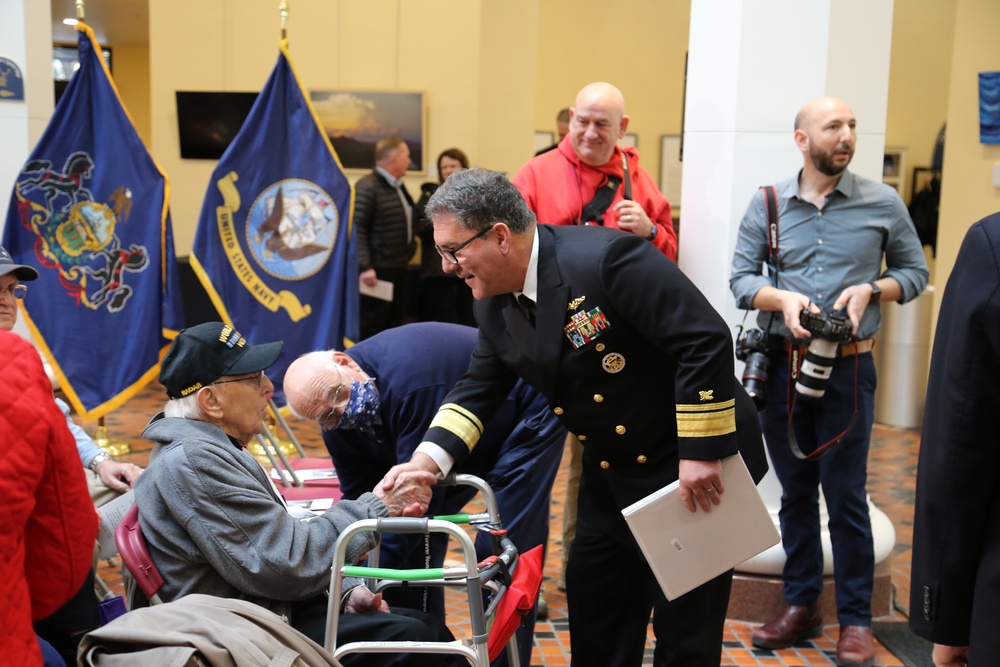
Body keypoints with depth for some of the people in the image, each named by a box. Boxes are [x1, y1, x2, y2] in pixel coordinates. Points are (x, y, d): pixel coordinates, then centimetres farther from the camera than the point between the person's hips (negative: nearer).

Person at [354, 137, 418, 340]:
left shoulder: (398, 186, 16)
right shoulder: (367, 187, -13)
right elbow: (357, 228, -19)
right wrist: (365, 267, -23)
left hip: (400, 268, 9)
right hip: (379, 270, -9)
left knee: (395, 324, 12)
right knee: (372, 326, -3)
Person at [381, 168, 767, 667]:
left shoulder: (605, 258, -28)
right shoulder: (494, 302, -2)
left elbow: (706, 340, -28)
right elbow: (478, 391, 5)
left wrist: (701, 453, -26)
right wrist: (427, 461, -12)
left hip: (695, 467, -7)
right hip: (613, 476, 8)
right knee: (595, 623, 18)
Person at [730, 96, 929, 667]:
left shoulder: (883, 203, -1)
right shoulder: (767, 204, 1)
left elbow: (915, 271, 6)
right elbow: (741, 277, -1)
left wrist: (870, 289, -12)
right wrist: (783, 299, -19)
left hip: (848, 369, -2)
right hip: (782, 365, 2)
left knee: (846, 497, 1)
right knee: (795, 493, 12)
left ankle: (856, 620, 15)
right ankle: (801, 607, 24)